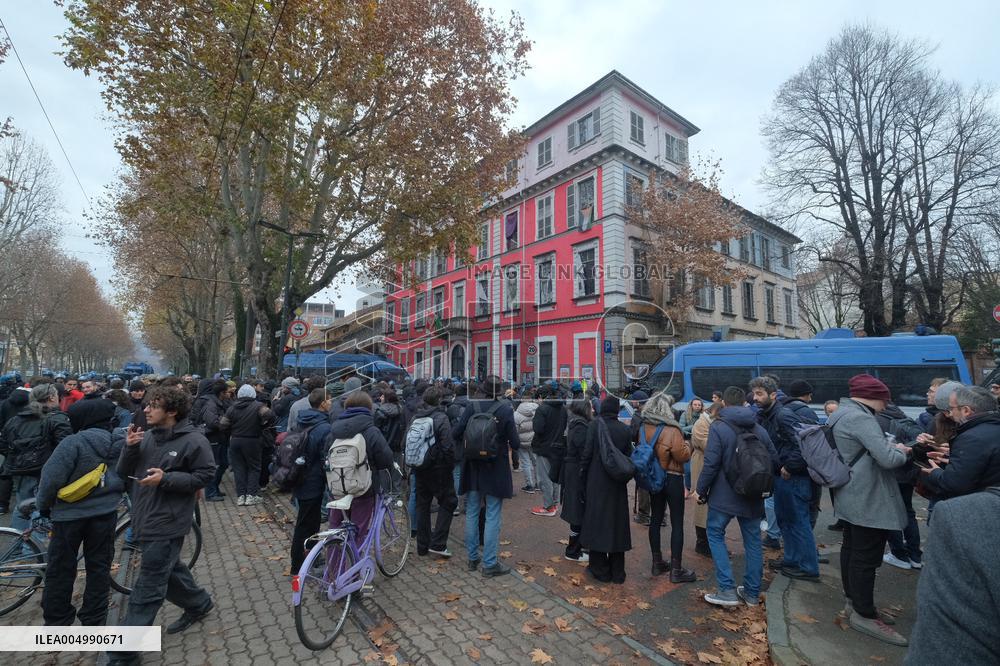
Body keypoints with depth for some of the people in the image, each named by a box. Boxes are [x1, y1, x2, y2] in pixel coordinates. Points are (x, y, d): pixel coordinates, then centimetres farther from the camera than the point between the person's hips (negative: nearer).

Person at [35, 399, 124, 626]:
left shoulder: (74, 442, -18)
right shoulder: (121, 444, -4)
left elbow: (52, 477, -18)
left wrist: (43, 505, -3)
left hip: (70, 514, -3)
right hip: (105, 514, 4)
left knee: (60, 571, 14)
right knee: (99, 569, 14)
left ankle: (56, 623, 24)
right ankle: (94, 621, 23)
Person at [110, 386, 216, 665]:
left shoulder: (193, 440, -16)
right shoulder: (147, 436, 1)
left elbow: (206, 475, -13)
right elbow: (124, 473, 6)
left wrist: (166, 478, -22)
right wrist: (129, 447, -11)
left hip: (167, 523, -7)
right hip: (145, 519, 7)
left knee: (147, 591, 1)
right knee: (168, 569, 23)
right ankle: (199, 603, 44)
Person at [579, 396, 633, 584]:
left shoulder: (595, 425, -11)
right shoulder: (625, 429, -2)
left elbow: (586, 453, -11)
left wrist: (582, 477, -1)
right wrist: (624, 476, 14)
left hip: (596, 482, -3)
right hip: (617, 485, 3)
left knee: (597, 521, 9)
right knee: (616, 523, 13)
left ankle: (600, 570, 19)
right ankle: (617, 572, 24)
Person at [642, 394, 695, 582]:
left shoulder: (644, 428, -3)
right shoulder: (672, 430, -20)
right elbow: (683, 456, -17)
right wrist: (687, 445, 0)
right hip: (672, 478, -6)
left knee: (655, 519, 14)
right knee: (677, 523, 5)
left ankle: (657, 563, 25)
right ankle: (676, 570, 12)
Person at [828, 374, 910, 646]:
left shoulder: (842, 415, 11)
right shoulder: (860, 418, -22)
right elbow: (888, 459, -25)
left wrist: (890, 447, 9)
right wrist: (900, 450, -5)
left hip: (852, 496, 10)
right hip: (869, 499, -10)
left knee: (852, 548, 19)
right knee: (867, 556, -1)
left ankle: (853, 601, 32)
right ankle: (864, 615, 10)